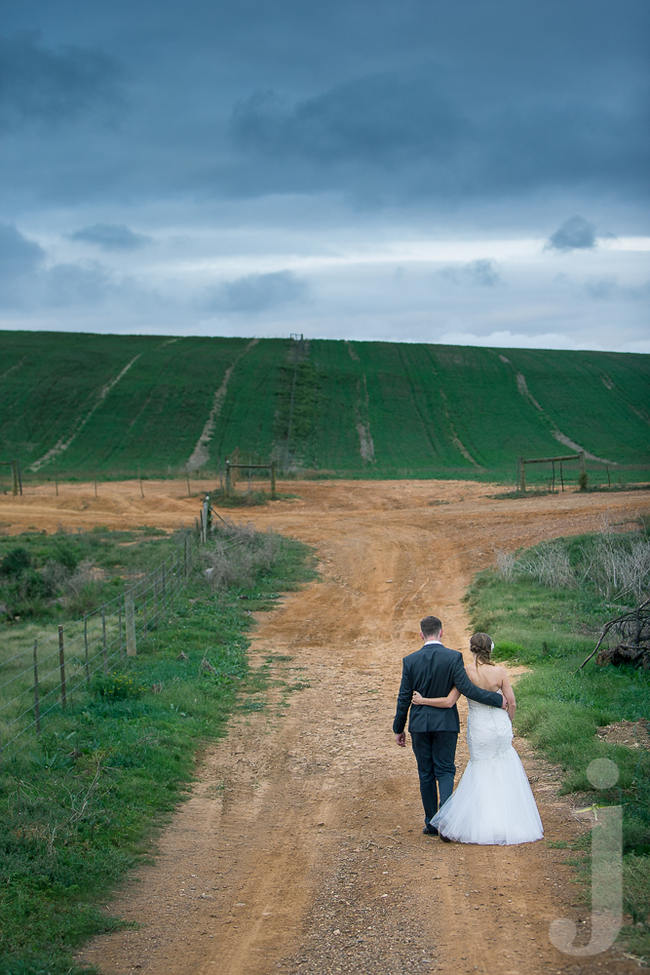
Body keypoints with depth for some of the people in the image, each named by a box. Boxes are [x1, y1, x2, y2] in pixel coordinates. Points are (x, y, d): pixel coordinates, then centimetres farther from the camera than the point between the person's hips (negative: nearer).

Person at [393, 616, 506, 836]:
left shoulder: (410, 660, -4)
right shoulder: (453, 657, -10)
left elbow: (404, 698, -1)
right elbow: (467, 688, -15)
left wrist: (399, 729, 8)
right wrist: (497, 700, -4)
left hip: (419, 724, 1)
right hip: (446, 723, -1)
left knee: (426, 774, 11)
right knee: (445, 771, 6)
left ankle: (431, 823, 16)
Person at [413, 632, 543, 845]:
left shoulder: (465, 672, -11)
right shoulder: (500, 672, -8)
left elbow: (449, 702, -13)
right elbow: (512, 703, -3)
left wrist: (422, 701, -1)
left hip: (478, 729, 0)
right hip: (500, 726, 1)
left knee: (480, 774, 13)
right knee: (507, 776, 14)